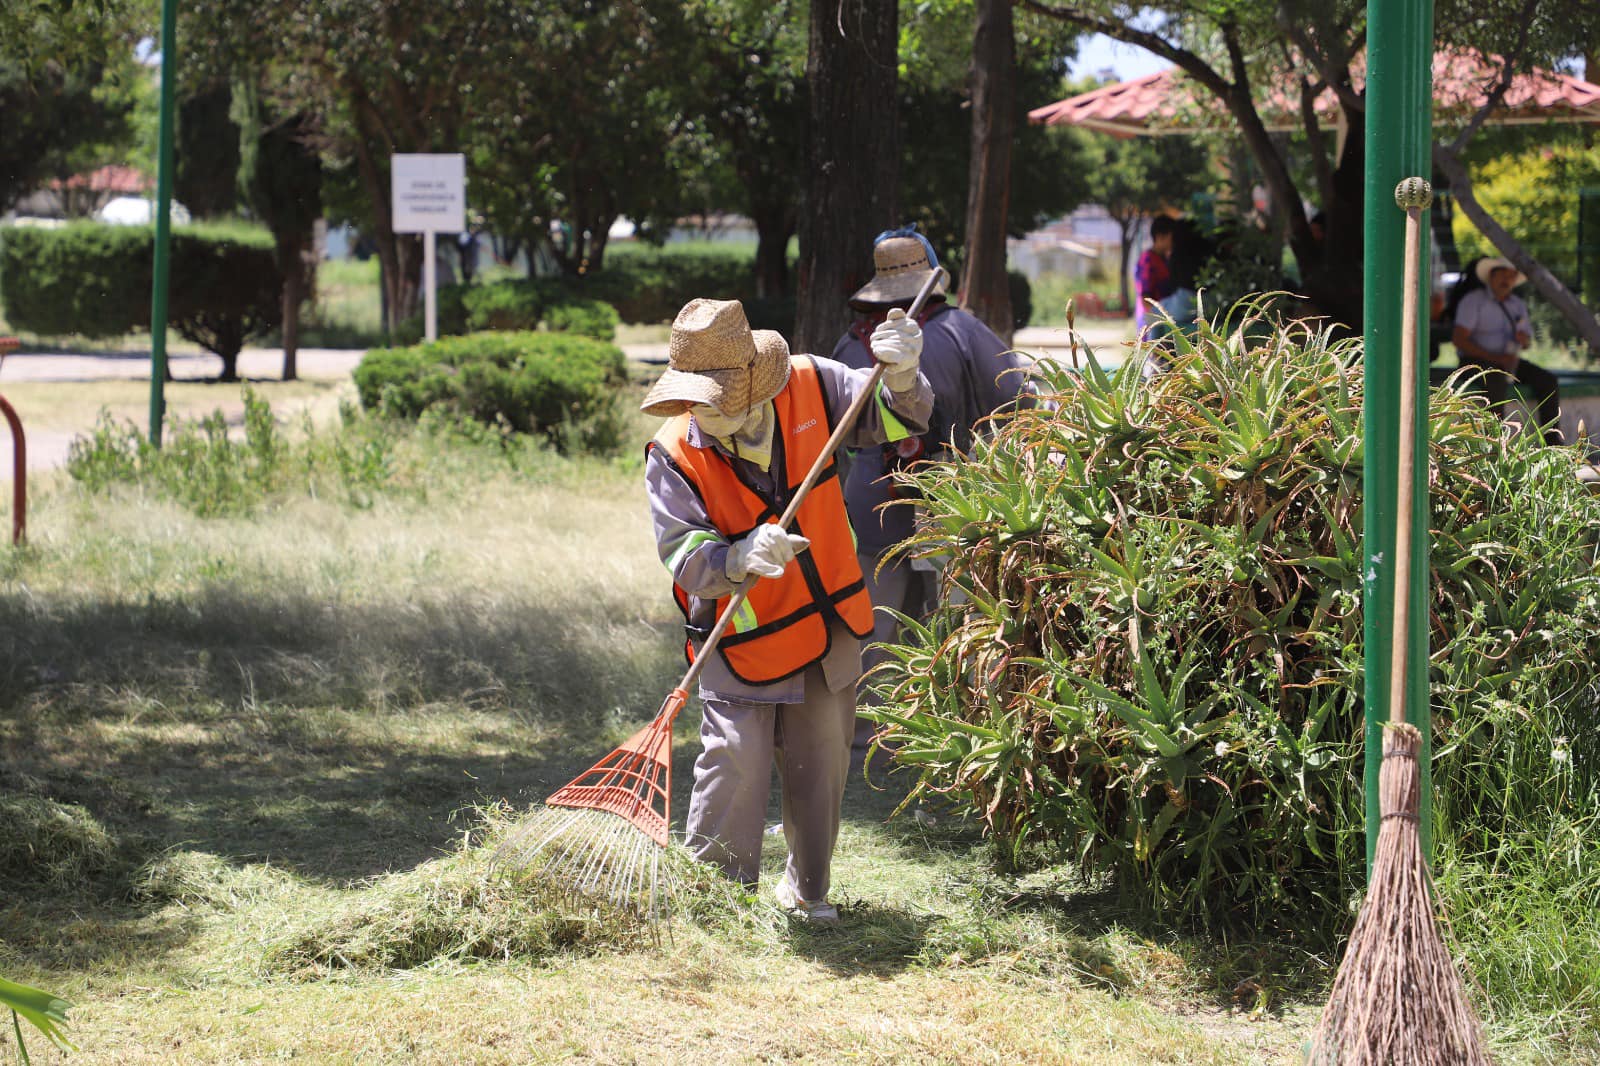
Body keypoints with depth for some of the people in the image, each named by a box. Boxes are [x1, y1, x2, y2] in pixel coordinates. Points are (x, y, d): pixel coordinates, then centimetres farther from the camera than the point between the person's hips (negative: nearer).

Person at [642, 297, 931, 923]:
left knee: (822, 764, 13)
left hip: (829, 625, 3)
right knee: (737, 761, -12)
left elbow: (895, 421, 0)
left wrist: (901, 377, -23)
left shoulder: (810, 387, -12)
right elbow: (684, 556, -24)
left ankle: (806, 889, 31)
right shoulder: (674, 454, -19)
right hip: (742, 638, -3)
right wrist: (740, 559, -44)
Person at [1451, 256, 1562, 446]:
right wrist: (1495, 358, -22)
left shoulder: (1518, 305, 15)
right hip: (1476, 361, -6)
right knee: (1498, 380, -39)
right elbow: (1458, 339, -15)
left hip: (1508, 360, 6)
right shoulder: (1473, 300, -5)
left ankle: (1553, 441, -19)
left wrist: (1524, 339, -7)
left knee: (1547, 380, -16)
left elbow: (1527, 341, 22)